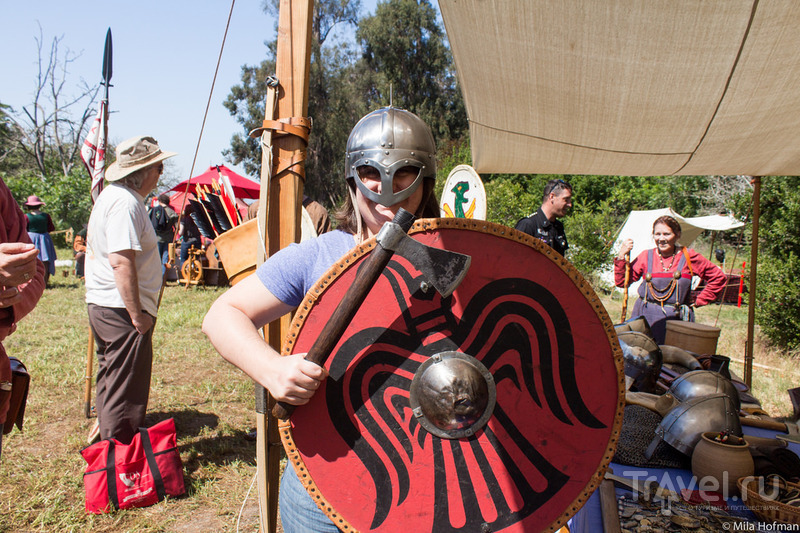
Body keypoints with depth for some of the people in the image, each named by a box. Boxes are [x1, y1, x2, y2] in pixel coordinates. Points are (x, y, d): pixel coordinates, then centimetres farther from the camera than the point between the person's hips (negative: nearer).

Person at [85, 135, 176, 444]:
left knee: (112, 382, 21)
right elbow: (121, 262, -26)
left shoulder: (110, 195, 15)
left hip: (101, 306, 11)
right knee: (126, 393, -1)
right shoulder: (125, 202, -18)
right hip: (121, 312, -11)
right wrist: (137, 314, -22)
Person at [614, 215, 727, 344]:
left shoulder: (688, 256, 2)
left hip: (676, 318, -1)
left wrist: (699, 302, 6)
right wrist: (621, 256, -5)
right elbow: (621, 282, 6)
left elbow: (718, 277, 10)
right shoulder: (646, 256, 5)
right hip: (646, 317, 1)